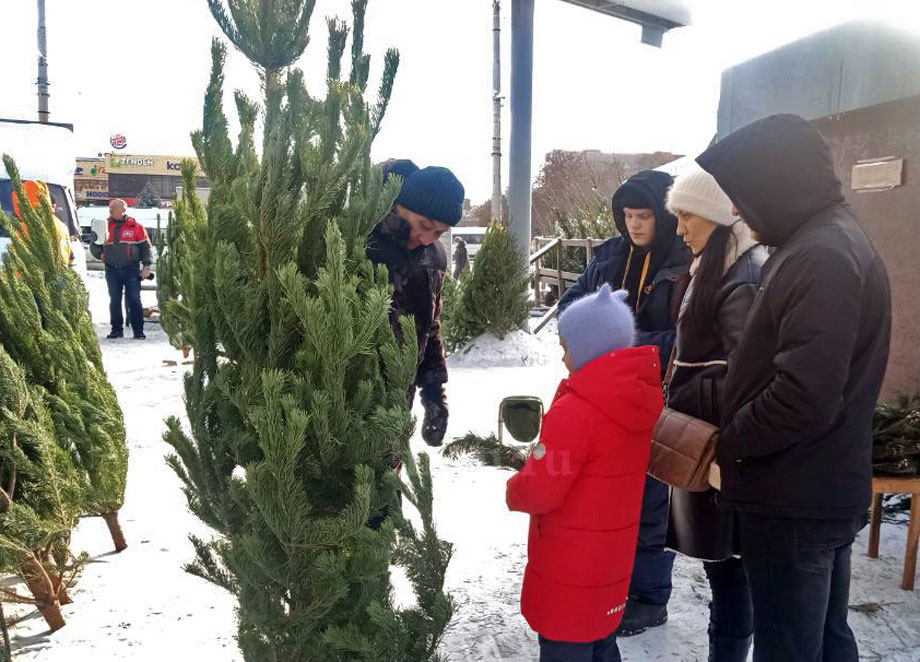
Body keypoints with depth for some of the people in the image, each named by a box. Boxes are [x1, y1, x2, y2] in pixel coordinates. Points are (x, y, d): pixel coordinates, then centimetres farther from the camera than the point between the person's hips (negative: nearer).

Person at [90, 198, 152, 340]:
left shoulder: (136, 227, 2)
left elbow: (145, 247, 3)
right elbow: (94, 245, 17)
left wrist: (146, 266, -3)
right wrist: (100, 254, -3)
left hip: (131, 269, -3)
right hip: (112, 270, 3)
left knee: (134, 300, -4)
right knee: (114, 301, 6)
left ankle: (138, 331, 1)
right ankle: (117, 329, 14)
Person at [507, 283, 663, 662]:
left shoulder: (575, 411, -26)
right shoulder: (640, 396, -1)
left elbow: (538, 492, -23)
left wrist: (513, 490, -4)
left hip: (570, 568, -8)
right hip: (613, 556, 8)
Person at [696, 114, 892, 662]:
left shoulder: (819, 256, -21)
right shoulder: (838, 239, 12)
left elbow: (804, 396, -29)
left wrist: (726, 443, -13)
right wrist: (736, 436, 11)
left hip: (795, 501, -10)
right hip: (830, 489, 10)